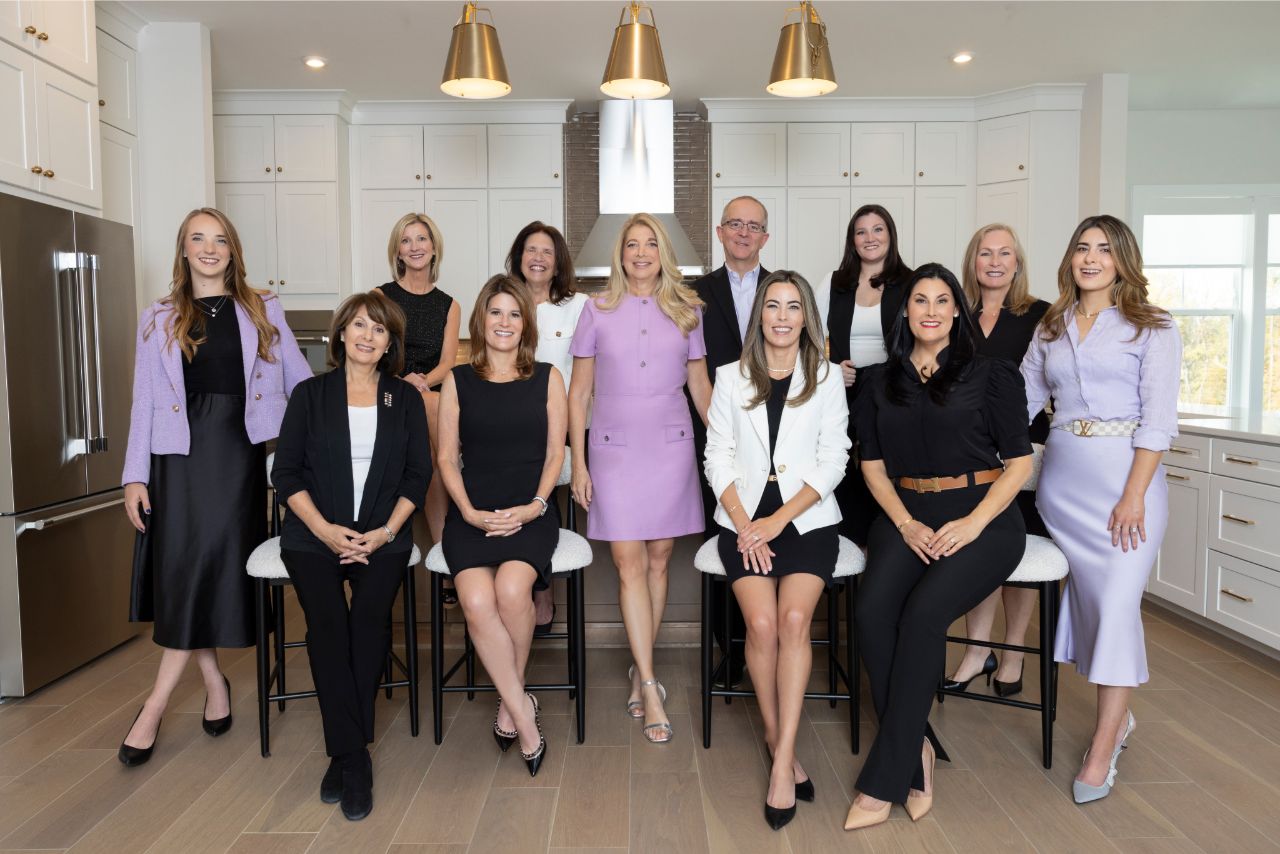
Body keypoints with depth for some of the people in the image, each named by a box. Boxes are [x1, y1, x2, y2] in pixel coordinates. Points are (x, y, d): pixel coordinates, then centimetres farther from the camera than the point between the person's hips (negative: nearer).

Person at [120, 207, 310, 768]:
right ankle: (213, 680, 15)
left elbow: (300, 381, 10)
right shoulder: (158, 320, 11)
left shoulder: (263, 311, 9)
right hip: (179, 454, 2)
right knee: (181, 566, -3)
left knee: (216, 559, -8)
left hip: (238, 452, -1)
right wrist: (134, 476, 0)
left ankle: (156, 705, 0)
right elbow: (144, 402, 7)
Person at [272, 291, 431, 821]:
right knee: (327, 623, -20)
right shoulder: (310, 394, 7)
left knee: (370, 619, -21)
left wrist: (385, 532, -8)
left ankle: (345, 754, -7)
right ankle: (352, 758, -11)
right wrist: (326, 530, -10)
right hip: (315, 534, 0)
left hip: (383, 535, 0)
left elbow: (418, 474, 6)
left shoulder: (405, 398, 9)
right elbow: (285, 472, 4)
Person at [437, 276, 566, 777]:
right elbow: (446, 456, 8)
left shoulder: (547, 379, 10)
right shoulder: (458, 381, 11)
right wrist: (470, 512, -6)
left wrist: (534, 506, -7)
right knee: (477, 601, -27)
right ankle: (524, 716, -10)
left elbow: (555, 453, 7)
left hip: (529, 513, -1)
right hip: (472, 514, 1)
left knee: (511, 590, -29)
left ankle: (508, 703, -2)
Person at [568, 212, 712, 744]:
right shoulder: (598, 311, 4)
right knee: (630, 565, -5)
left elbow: (700, 385, 14)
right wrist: (578, 464, 0)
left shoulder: (686, 311, 8)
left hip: (671, 446, 2)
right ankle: (650, 688, 0)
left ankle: (640, 670, 21)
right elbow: (578, 393, 5)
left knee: (659, 560, 5)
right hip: (614, 447, -1)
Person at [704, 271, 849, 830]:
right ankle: (777, 741, 1)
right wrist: (746, 526, -9)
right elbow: (718, 458, 5)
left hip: (808, 520, 0)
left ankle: (782, 758, -17)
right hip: (745, 520, 1)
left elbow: (833, 461, 1)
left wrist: (779, 520, -10)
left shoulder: (827, 378, 8)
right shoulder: (731, 378, 10)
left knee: (793, 618, -23)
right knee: (762, 624, -19)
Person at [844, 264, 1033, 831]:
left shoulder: (989, 374, 4)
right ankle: (917, 760, -10)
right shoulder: (879, 382, 14)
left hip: (983, 516, -3)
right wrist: (906, 524, -5)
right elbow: (872, 463, 11)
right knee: (872, 610, -27)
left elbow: (1019, 462, 2)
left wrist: (972, 524, -12)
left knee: (923, 613, -29)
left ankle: (884, 781, -18)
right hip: (906, 514, 3)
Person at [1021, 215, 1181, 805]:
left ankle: (1102, 750, 0)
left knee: (1117, 602, -9)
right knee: (1088, 594, 6)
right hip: (1062, 476, 4)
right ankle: (1117, 716, 25)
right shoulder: (1050, 329, 14)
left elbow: (1157, 419, -7)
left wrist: (1133, 496, -15)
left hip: (1126, 472, -4)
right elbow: (1019, 401, 8)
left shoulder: (1152, 329, 1)